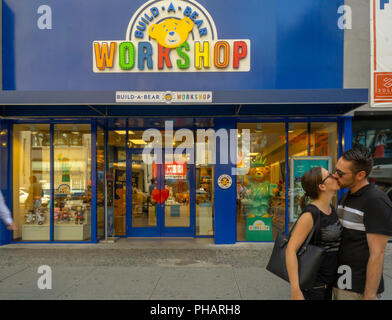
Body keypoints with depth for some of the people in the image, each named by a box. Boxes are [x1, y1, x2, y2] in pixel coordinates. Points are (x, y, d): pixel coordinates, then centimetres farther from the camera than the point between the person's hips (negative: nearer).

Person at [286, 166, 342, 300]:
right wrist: (295, 292, -29)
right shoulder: (309, 214, -23)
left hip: (326, 280, 9)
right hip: (311, 282, -9)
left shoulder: (330, 208, 5)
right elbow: (290, 250, -27)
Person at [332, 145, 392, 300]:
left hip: (359, 288, -8)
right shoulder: (346, 197, 7)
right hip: (341, 281, 8)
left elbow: (377, 254, -21)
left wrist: (369, 297, -19)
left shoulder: (377, 202, -20)